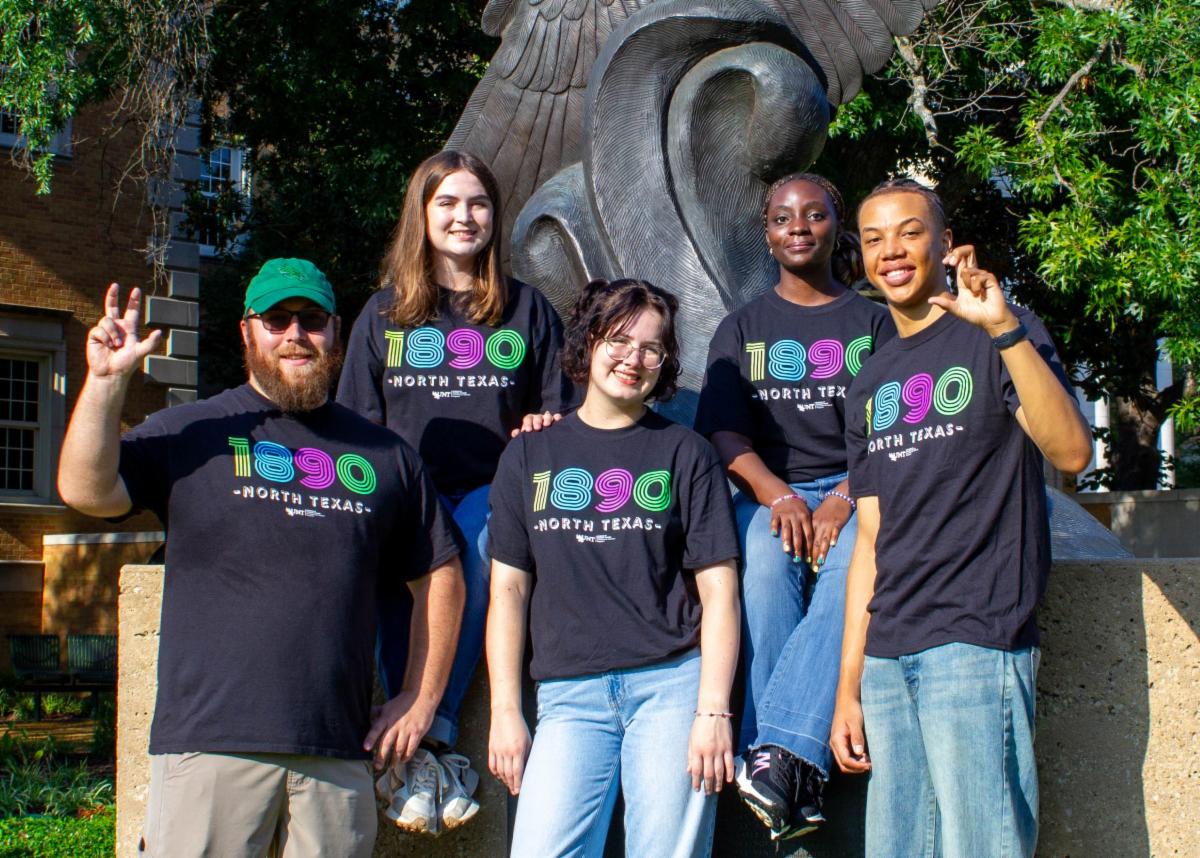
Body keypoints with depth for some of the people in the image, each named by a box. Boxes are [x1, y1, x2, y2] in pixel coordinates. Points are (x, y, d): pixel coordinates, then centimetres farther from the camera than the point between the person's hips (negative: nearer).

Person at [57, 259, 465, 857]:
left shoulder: (384, 455, 14)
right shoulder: (191, 433, 9)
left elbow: (439, 578, 18)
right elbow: (86, 491, -3)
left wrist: (420, 699, 12)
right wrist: (106, 380, -12)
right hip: (210, 740, -2)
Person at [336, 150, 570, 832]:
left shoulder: (528, 310, 17)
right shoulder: (384, 315, 17)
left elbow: (555, 411, 17)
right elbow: (358, 425, 13)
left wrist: (545, 429, -6)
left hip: (494, 486, 0)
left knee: (474, 546, -36)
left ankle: (430, 737, -36)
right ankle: (428, 753, -37)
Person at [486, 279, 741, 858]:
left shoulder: (685, 453, 8)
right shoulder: (530, 456, 12)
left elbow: (718, 590, 2)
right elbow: (509, 587, 11)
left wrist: (713, 711, -8)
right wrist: (505, 710, 3)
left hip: (671, 682, -1)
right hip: (569, 693, 1)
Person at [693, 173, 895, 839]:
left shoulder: (872, 321, 14)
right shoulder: (741, 328, 18)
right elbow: (723, 429, 4)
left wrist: (845, 500, -18)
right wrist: (778, 496, -15)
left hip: (856, 486, -1)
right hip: (770, 488, 1)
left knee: (855, 562, -37)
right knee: (765, 563, -35)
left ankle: (778, 756, -45)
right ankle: (798, 783, -39)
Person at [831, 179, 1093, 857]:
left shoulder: (998, 338, 0)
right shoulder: (871, 387, 17)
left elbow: (1072, 452, -18)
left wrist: (1004, 329, -28)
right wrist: (848, 687, 11)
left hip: (976, 643, -6)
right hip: (888, 655, 6)